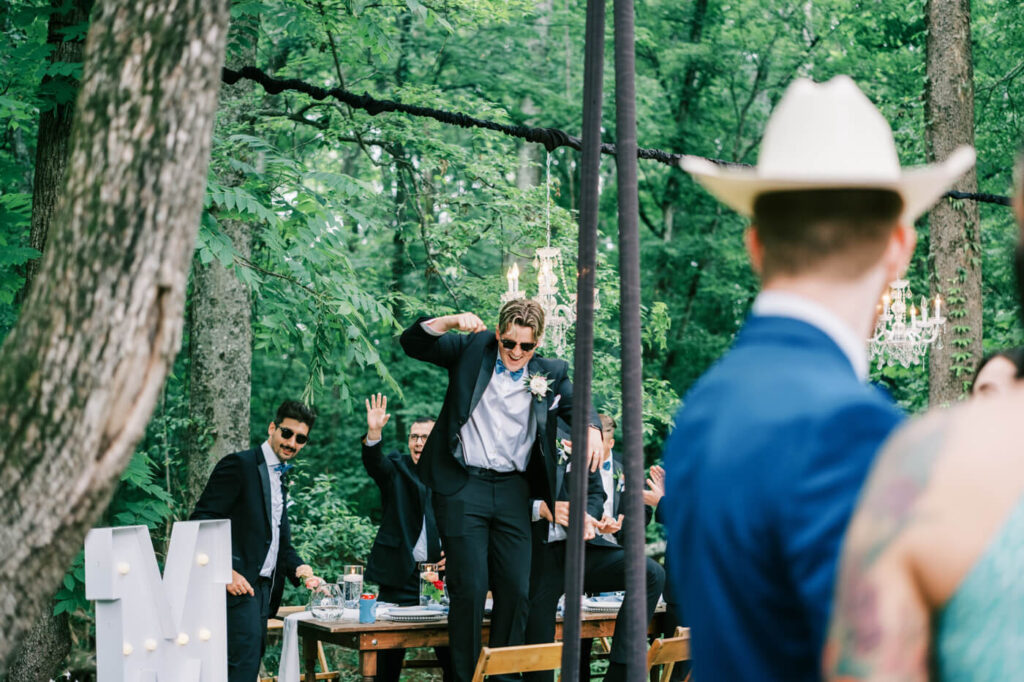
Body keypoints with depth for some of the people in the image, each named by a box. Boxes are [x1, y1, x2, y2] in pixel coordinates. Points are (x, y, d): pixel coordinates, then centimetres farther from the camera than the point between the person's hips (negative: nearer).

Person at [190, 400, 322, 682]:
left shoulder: (280, 477, 19)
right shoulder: (239, 465, -7)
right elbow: (201, 522, -14)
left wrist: (298, 568, 4)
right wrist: (225, 571, -21)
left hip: (263, 589, 9)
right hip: (238, 585, -9)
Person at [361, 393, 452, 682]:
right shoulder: (397, 468, 5)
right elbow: (374, 463, -17)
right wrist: (373, 433, -36)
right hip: (400, 575, -1)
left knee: (452, 658, 4)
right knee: (389, 657, 3)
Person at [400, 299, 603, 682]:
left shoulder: (550, 373, 9)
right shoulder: (471, 349, 4)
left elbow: (578, 404, 1)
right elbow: (412, 343, 1)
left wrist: (592, 428, -22)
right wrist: (451, 321, -15)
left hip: (513, 490, 3)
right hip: (463, 485, -3)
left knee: (516, 590, 3)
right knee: (470, 587, -6)